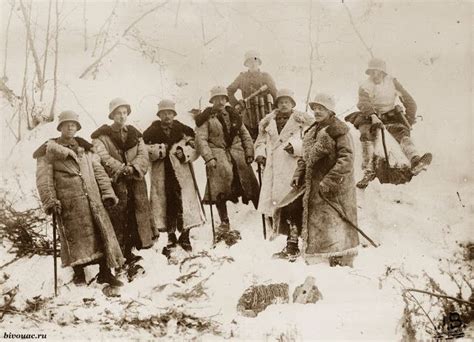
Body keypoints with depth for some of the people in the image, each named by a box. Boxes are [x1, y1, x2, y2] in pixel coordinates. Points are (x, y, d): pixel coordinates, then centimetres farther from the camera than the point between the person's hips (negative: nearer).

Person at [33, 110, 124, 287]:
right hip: (69, 200, -4)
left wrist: (107, 192, 5)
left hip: (92, 197, 4)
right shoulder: (49, 150, 6)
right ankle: (78, 271, 10)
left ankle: (105, 272, 5)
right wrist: (50, 200, -11)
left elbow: (99, 171, 15)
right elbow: (44, 178, -1)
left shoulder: (85, 149, 20)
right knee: (76, 234, -4)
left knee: (102, 231, -1)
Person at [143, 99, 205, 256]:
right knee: (167, 204, 3)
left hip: (182, 173, 0)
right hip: (162, 176, 0)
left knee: (184, 203, -2)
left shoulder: (183, 129, 6)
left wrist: (184, 153, -10)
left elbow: (195, 145, 7)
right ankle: (171, 238, 16)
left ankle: (184, 236, 13)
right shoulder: (152, 132, 5)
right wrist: (157, 151, -11)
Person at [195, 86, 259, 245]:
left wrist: (249, 153, 7)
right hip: (217, 155, -4)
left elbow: (245, 135, 17)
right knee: (220, 190, -9)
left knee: (249, 184, 0)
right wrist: (208, 157, -17)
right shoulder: (207, 117, 2)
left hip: (237, 154, 4)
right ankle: (224, 224, -2)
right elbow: (201, 139, -6)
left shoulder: (233, 115, 15)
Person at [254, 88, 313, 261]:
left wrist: (296, 146, -21)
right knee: (278, 206, 6)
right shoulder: (268, 122, 18)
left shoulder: (302, 121, 3)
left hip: (294, 169, -5)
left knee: (292, 207, -11)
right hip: (274, 171, 5)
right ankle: (290, 245, 16)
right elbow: (261, 141, 24)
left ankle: (292, 245, -6)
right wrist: (260, 154, 6)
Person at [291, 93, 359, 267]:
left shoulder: (338, 130, -10)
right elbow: (306, 157, 23)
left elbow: (346, 158, -17)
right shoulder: (312, 131, 15)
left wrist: (330, 181, -23)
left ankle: (342, 262, -1)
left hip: (335, 188, -8)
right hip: (314, 187, 8)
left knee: (337, 225, -7)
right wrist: (299, 174, 7)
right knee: (315, 224, 12)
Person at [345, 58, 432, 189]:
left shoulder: (392, 83, 3)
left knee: (402, 132, -26)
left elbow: (409, 102, 3)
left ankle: (415, 160, -48)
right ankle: (368, 171, -30)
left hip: (390, 115, 1)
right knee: (366, 134, -29)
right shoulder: (365, 86, -1)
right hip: (371, 117, -1)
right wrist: (373, 116, -40)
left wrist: (409, 121, -6)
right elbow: (363, 103, -21)